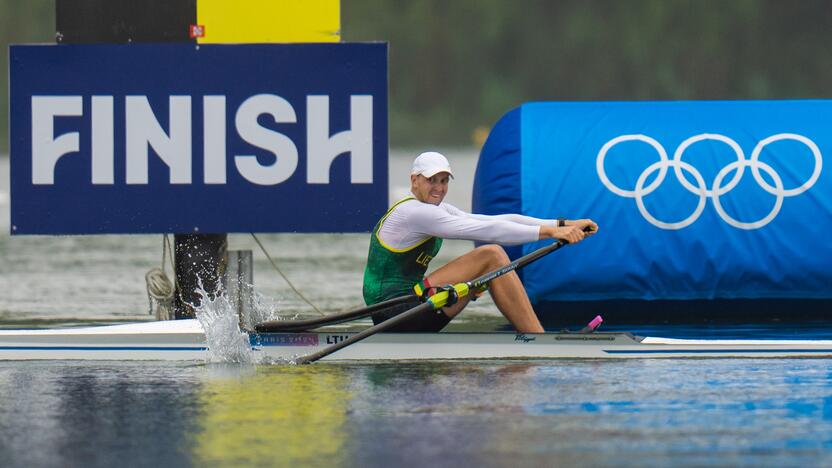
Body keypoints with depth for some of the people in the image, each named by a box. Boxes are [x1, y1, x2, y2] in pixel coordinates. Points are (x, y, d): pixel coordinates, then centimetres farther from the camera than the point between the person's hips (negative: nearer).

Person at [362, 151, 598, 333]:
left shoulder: (436, 210, 15)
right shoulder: (414, 213, -15)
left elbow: (498, 220, 6)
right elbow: (487, 231, -21)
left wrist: (562, 225, -3)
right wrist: (549, 232, -24)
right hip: (393, 312, -10)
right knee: (490, 257, -13)